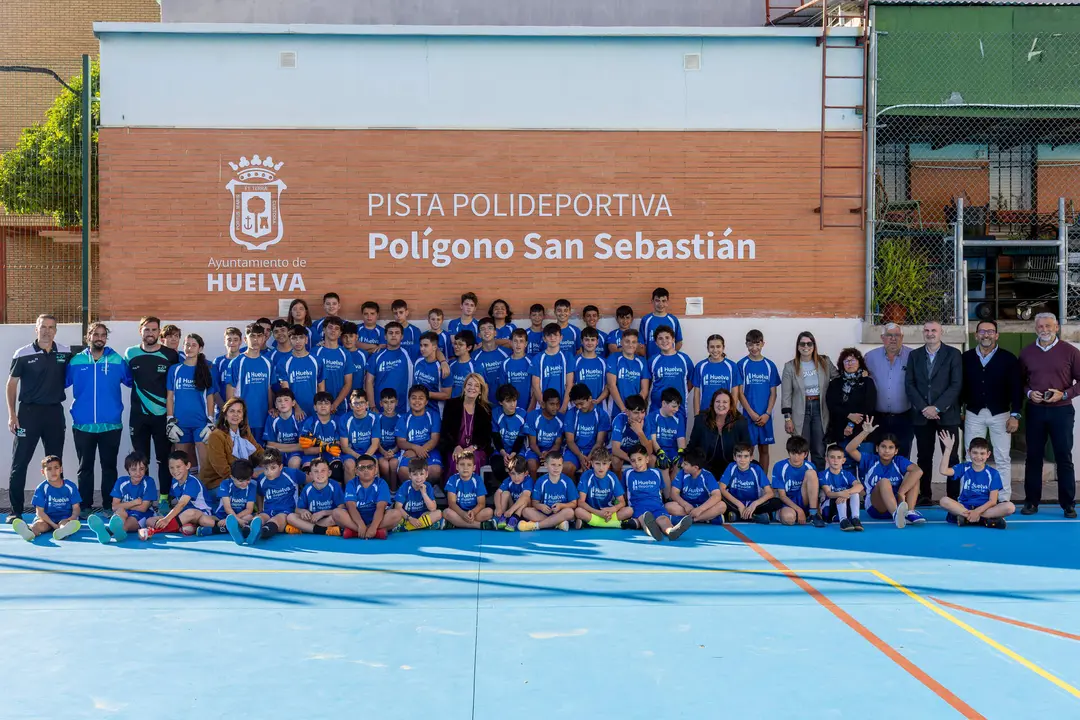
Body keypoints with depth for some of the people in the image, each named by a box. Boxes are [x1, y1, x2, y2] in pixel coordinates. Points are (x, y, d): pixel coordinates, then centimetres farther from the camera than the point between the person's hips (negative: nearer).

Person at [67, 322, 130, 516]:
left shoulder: (117, 360, 2)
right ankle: (85, 507, 14)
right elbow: (61, 382, 11)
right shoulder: (76, 361, 4)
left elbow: (131, 381, 10)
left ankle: (109, 506, 14)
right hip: (83, 424, 1)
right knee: (85, 467, 8)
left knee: (109, 466, 7)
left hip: (111, 424, 0)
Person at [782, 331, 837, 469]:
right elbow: (786, 395, -1)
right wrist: (787, 418, -7)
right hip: (800, 411, -1)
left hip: (820, 409, 2)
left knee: (819, 452, 5)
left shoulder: (825, 362, 4)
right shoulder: (790, 367, 0)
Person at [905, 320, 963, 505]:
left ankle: (953, 497, 1)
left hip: (947, 414, -3)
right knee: (924, 457, 6)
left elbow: (956, 385, -6)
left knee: (951, 457, -2)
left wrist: (937, 408, -13)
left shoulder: (953, 354, 2)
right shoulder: (914, 355, 11)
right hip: (921, 414, 3)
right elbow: (909, 384, 5)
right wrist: (923, 408, -8)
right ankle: (925, 495, 11)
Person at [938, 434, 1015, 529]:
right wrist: (948, 449, -20)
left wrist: (977, 511, -21)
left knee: (1010, 507, -26)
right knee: (944, 501, -29)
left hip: (985, 508, 0)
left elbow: (992, 501, -5)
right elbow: (943, 471, -17)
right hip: (964, 507, 0)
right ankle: (985, 520, -27)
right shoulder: (963, 468, 2)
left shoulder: (993, 474, 1)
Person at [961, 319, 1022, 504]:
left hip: (1000, 414, -1)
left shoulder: (1008, 358, -2)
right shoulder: (966, 358, 4)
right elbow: (960, 386, 7)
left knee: (1003, 459, 3)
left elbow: (1016, 388, -3)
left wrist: (1015, 414, -8)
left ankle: (1004, 500, 9)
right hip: (974, 414, 2)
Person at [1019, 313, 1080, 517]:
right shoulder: (1026, 353, 7)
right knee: (1033, 457, 6)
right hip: (1035, 411, 2)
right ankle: (1031, 502, 14)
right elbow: (1020, 381, 12)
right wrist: (1029, 393, -7)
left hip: (1061, 410, -2)